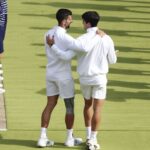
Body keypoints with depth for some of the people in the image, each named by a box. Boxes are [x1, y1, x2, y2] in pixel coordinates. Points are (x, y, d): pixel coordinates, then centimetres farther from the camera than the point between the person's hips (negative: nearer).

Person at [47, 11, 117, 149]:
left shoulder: (82, 40, -14)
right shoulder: (107, 39, -8)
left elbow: (66, 56, -17)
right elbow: (112, 61, 3)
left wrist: (52, 45, -7)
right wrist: (113, 55, 28)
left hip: (85, 78, 1)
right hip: (99, 78, -1)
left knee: (88, 104, 23)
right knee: (97, 109, 3)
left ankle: (89, 136, 24)